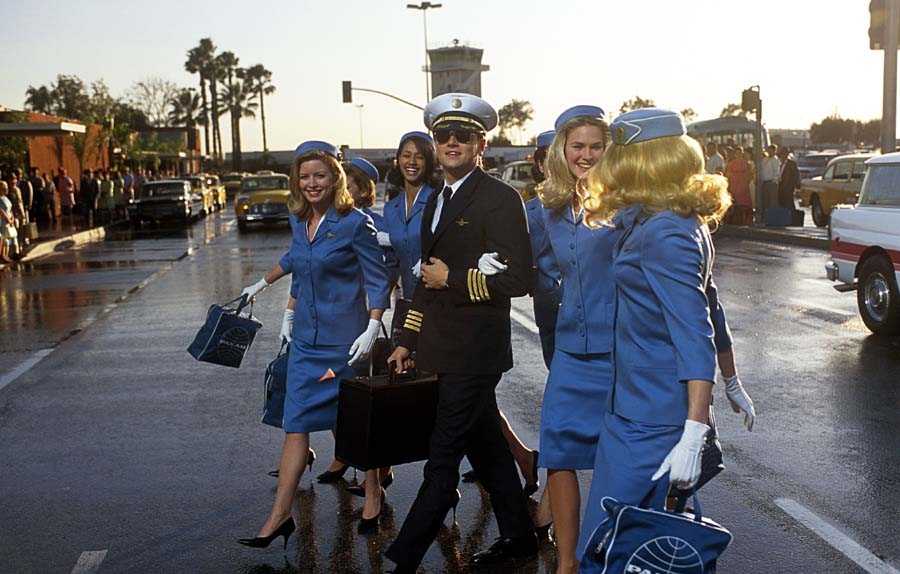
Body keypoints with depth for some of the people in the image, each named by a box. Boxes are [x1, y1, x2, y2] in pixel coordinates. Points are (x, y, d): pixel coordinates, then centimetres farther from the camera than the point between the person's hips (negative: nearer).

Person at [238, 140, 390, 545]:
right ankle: (280, 515, 2)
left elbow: (378, 281, -9)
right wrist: (289, 313, 19)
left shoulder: (354, 223, -11)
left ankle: (373, 493, 27)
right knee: (296, 424, 1)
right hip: (306, 338, 5)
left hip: (345, 340, -5)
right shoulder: (299, 221, 8)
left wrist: (372, 330, -17)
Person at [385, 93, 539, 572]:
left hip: (474, 353, -9)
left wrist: (452, 278, -14)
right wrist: (408, 340, 17)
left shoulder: (499, 199, -12)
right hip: (444, 351, 9)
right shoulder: (437, 201, 15)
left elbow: (519, 279, -19)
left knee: (443, 458, -3)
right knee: (486, 446, 18)